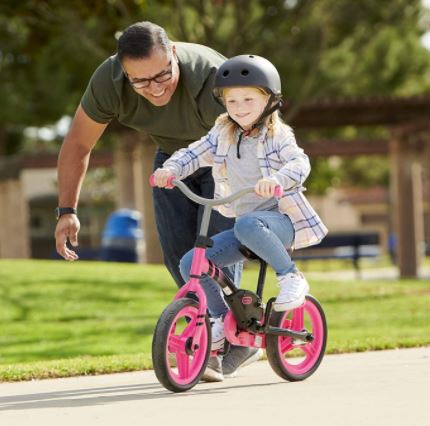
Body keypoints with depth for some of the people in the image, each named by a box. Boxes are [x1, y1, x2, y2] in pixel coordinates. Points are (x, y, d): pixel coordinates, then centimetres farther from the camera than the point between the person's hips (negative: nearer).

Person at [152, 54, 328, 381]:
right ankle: (225, 325, 4)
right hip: (245, 226, 6)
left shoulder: (277, 135, -7)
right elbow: (195, 154, 5)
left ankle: (290, 275, -20)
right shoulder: (223, 134, 8)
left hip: (281, 219, -6)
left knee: (248, 225, -40)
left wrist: (276, 179, -43)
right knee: (191, 263, -8)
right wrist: (171, 169, -16)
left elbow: (299, 163, -23)